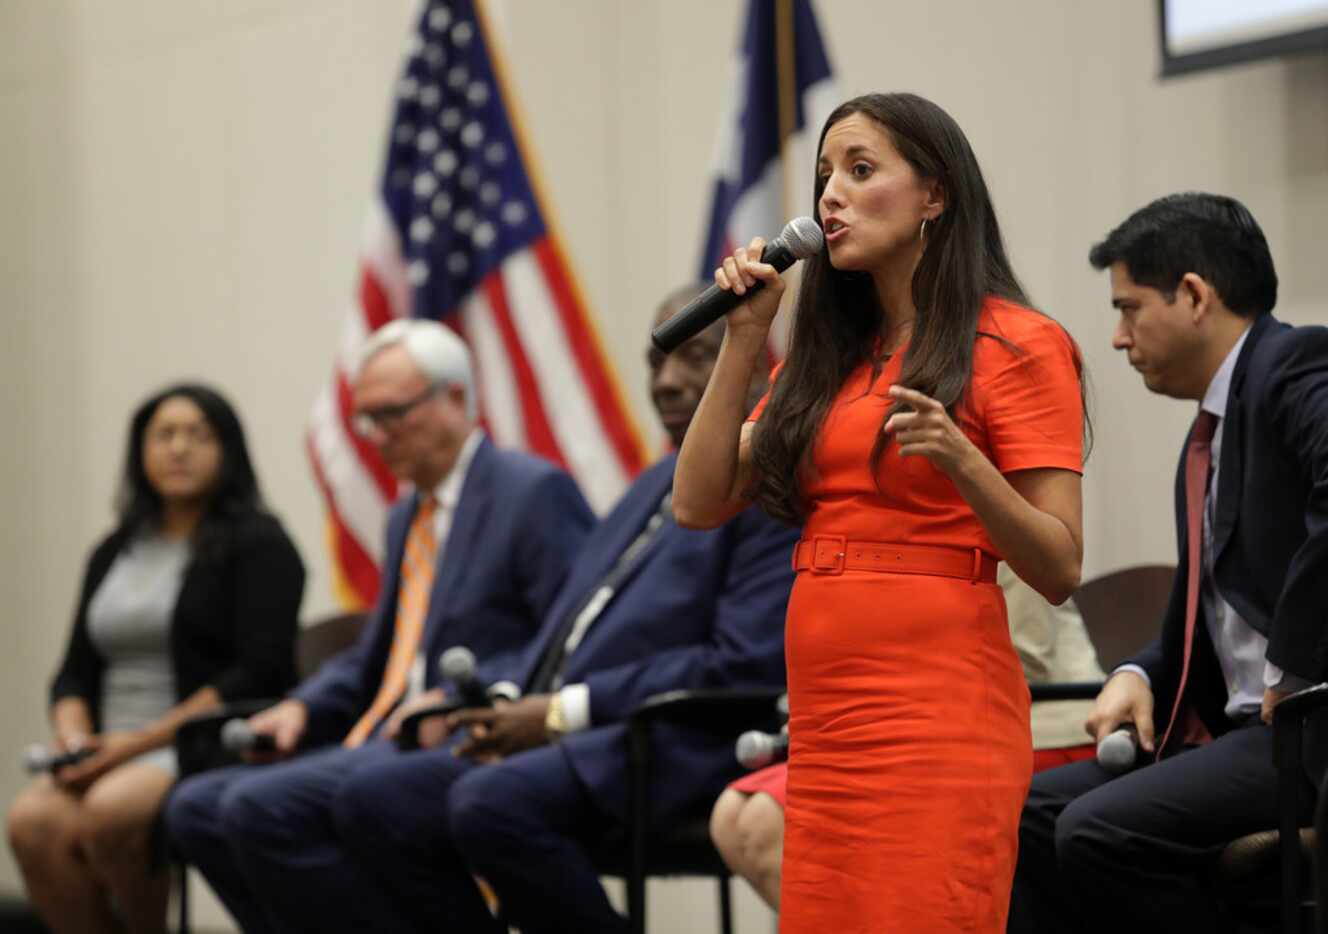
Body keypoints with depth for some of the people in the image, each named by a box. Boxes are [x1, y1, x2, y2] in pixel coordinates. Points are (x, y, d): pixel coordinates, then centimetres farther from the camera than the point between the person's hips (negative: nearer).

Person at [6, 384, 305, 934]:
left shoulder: (256, 543, 0)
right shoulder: (114, 553, 21)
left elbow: (260, 673, -10)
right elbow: (76, 671, 21)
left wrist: (145, 740, -15)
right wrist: (72, 735, -3)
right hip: (115, 753, 6)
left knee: (111, 812, -35)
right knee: (33, 822, -26)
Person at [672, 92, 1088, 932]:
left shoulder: (1015, 345, -2)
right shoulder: (828, 354, 17)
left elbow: (1060, 570, -7)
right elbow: (699, 504, 10)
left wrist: (960, 461, -23)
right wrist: (744, 337, 6)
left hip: (938, 726, -6)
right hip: (825, 727, 6)